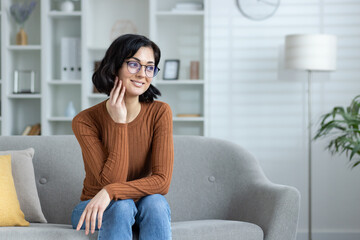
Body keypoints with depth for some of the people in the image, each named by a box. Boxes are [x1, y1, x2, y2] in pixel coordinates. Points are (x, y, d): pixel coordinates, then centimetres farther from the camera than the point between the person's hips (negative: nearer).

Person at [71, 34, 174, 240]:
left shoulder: (160, 112, -11)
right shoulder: (85, 121, -15)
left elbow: (162, 181, -19)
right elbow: (111, 181, -23)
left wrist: (110, 192, -33)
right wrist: (119, 122, -25)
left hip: (146, 212, 2)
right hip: (92, 211, -1)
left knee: (154, 201, -31)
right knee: (121, 205, -33)